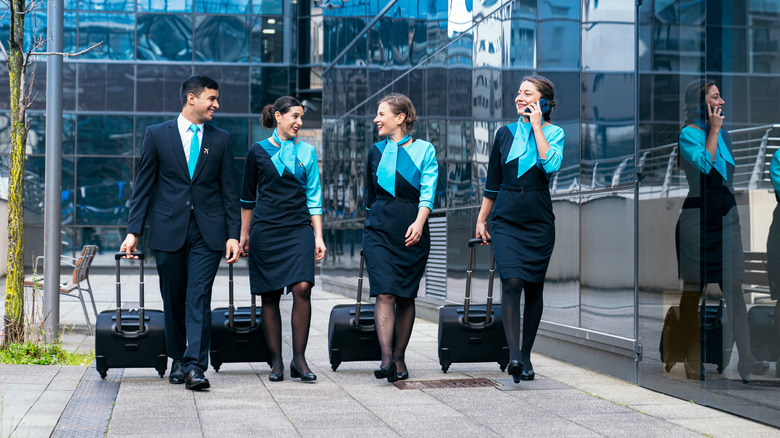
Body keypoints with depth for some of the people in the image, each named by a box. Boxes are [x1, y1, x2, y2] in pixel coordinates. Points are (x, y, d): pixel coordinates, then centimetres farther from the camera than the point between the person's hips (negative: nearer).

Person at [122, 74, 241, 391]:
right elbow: (143, 186, 6)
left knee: (199, 299, -9)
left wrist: (233, 234, 1)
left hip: (207, 233, 0)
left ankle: (195, 367, -13)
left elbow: (229, 190, 9)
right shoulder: (157, 135, 5)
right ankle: (178, 360, 24)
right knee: (173, 299, 9)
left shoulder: (220, 139, 9)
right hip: (168, 231, 0)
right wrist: (134, 231, 0)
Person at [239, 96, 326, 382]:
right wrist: (244, 234, 12)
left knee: (302, 288, -15)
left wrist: (318, 237, 4)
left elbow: (314, 197, 10)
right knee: (270, 295, 0)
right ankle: (276, 361, 9)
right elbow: (248, 197, 13)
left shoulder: (307, 152, 10)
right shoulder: (258, 152, 6)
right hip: (266, 230, -1)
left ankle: (299, 358, -6)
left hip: (299, 229, 1)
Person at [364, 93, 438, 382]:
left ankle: (399, 358, 13)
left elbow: (427, 192, -7)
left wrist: (418, 222, -21)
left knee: (406, 296, 4)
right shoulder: (376, 152, 13)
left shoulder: (424, 150, 3)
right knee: (385, 293, -13)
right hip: (379, 228, 2)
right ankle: (386, 357, -21)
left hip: (412, 230, -1)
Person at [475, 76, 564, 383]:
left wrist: (536, 127, -12)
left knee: (534, 288, 5)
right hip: (506, 221, 1)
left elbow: (552, 165, -19)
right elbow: (492, 181, 14)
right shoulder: (505, 133, 8)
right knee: (512, 282, -17)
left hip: (539, 222, 0)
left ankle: (525, 357, 17)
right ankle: (513, 355, -21)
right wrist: (481, 219, 13)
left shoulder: (555, 134, 2)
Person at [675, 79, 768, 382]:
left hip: (726, 214, 6)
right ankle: (693, 360, 11)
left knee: (734, 288, 0)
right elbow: (704, 165, -21)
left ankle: (745, 359, -1)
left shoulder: (722, 133, 15)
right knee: (693, 289, 3)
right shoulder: (687, 133, -6)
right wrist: (713, 130, -14)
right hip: (698, 216, -6)